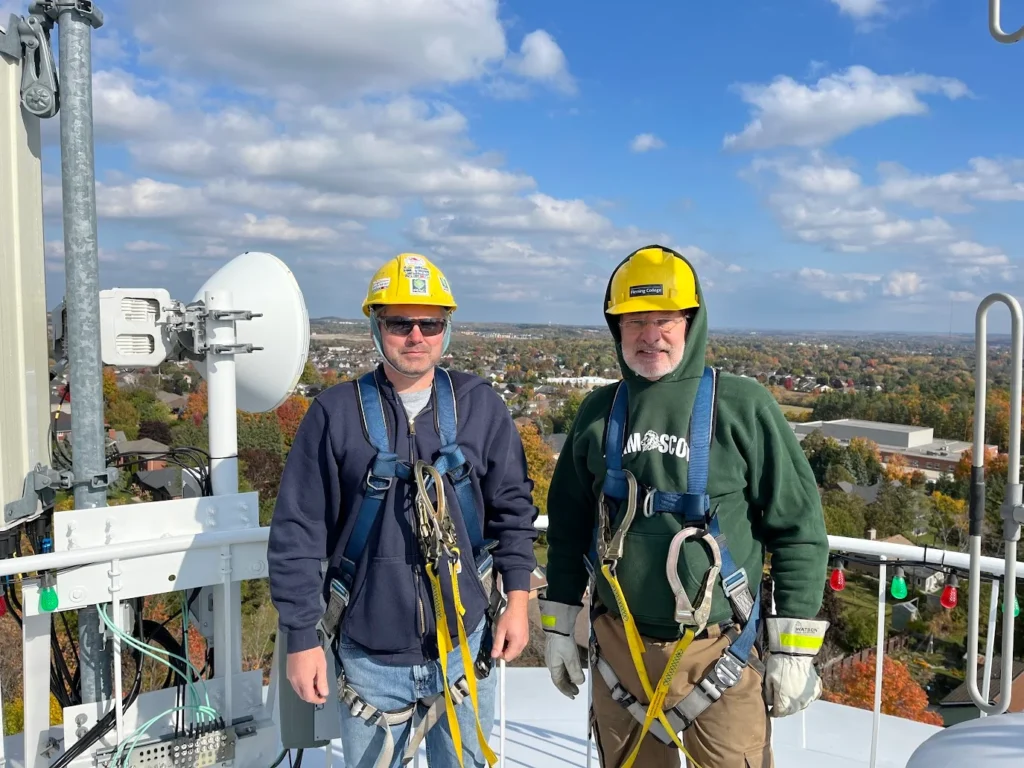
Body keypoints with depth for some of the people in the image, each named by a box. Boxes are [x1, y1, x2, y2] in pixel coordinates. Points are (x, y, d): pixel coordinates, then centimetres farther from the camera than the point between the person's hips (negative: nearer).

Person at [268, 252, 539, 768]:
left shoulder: (479, 406, -2)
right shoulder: (335, 413, -8)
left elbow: (513, 508, 6)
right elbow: (296, 535, -5)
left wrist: (517, 597, 3)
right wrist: (301, 639, -4)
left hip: (467, 645, 2)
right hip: (369, 655, -1)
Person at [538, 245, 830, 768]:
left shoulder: (742, 406, -8)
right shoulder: (598, 412, 3)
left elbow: (798, 527, -4)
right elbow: (568, 524, 11)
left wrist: (795, 646, -4)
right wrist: (559, 625, 11)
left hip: (716, 650, -3)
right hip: (618, 648, 4)